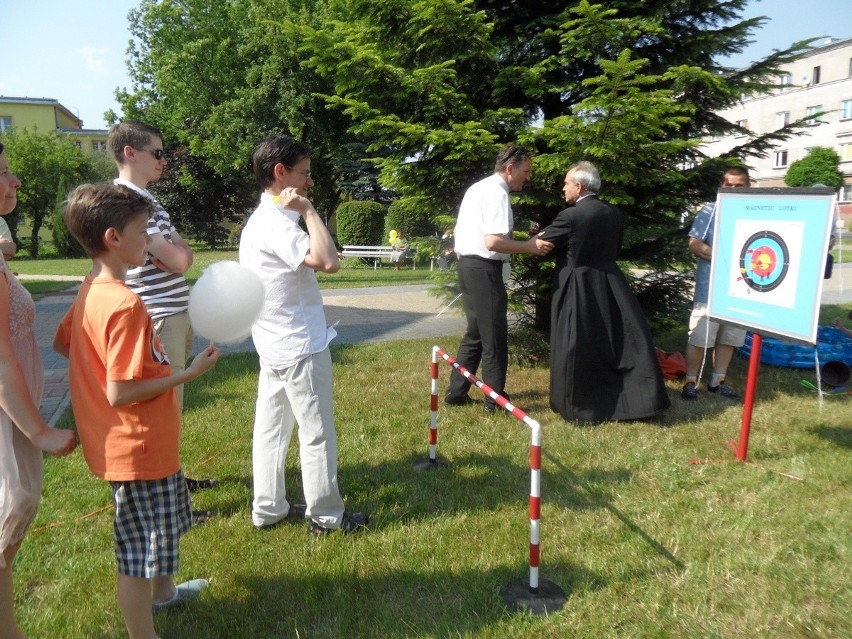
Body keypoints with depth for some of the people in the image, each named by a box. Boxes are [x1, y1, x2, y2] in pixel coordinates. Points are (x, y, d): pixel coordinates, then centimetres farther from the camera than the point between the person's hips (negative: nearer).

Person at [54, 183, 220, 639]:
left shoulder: (89, 292, 2)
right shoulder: (125, 305, -28)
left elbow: (61, 344, 18)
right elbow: (119, 394, -28)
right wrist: (188, 373, -22)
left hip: (126, 442, 10)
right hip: (138, 447, -10)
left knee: (161, 526, 29)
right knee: (141, 549, 8)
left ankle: (162, 592, 52)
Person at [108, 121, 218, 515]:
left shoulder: (144, 198, 16)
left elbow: (181, 254, 10)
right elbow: (179, 259, -21)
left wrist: (173, 250, -10)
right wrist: (173, 250, -1)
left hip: (175, 313, 10)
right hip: (158, 319, -10)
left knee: (172, 403, 19)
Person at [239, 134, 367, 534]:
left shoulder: (262, 220, 12)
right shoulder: (275, 224, -20)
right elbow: (329, 262, -31)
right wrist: (307, 210, -23)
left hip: (275, 347, 10)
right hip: (301, 347, -10)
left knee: (271, 427, 15)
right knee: (317, 433, 2)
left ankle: (267, 509, 27)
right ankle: (325, 516, 16)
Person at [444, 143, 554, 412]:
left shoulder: (477, 188, 16)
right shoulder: (497, 193, -14)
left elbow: (458, 229, 21)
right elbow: (493, 241, -23)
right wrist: (530, 245, -17)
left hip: (467, 264, 10)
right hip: (484, 269, -10)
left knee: (475, 333, 17)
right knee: (494, 337, 0)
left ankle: (456, 392, 22)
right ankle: (495, 400, 10)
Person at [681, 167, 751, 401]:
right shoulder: (710, 210, -3)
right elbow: (694, 245, -9)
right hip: (710, 287, -4)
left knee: (729, 338, 13)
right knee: (699, 337, 0)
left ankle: (718, 381, 26)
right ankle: (690, 382, 12)